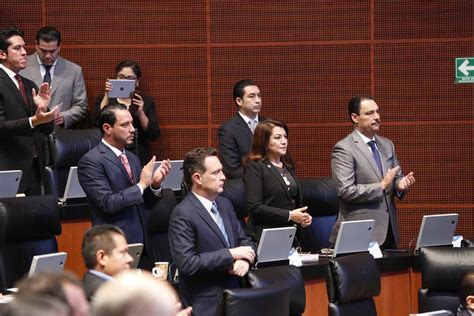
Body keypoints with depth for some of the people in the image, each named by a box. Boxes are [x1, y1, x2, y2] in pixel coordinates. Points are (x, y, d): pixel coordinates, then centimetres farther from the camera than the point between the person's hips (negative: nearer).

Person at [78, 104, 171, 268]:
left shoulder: (132, 158, 14)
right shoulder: (91, 161, -10)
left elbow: (144, 204, 15)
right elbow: (107, 203, -19)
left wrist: (155, 184, -5)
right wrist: (142, 185, -15)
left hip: (139, 244, 7)